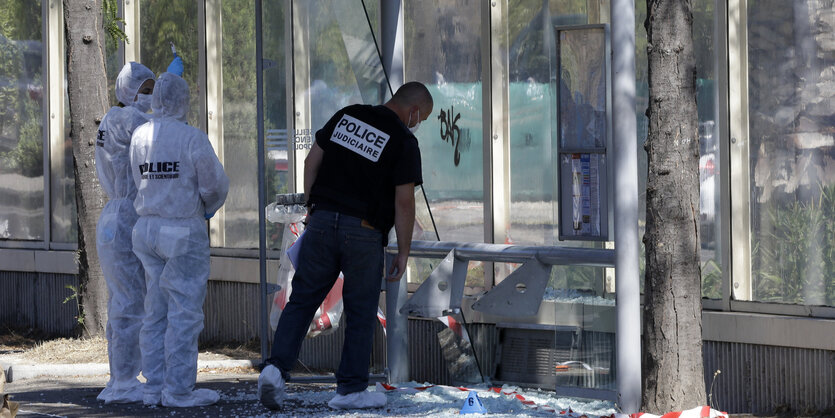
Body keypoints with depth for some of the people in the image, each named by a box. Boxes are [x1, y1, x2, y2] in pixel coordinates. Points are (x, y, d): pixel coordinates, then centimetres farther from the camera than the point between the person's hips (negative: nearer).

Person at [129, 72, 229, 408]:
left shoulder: (139, 137, 4)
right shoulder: (191, 138, -14)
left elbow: (141, 181, 8)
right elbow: (215, 184, -11)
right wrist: (209, 206, 11)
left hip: (147, 227, 6)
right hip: (185, 234, -6)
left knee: (156, 312, 11)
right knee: (184, 312, -2)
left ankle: (155, 387, 12)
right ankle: (179, 390, -1)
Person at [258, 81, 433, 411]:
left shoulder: (347, 116, 8)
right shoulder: (404, 142, -7)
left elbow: (312, 159, 10)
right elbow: (404, 201, -10)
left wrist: (311, 205, 19)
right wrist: (403, 253, -3)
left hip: (323, 220, 4)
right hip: (364, 233, -4)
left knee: (302, 300, 8)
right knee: (361, 312, 8)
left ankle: (277, 368, -8)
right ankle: (351, 390, 11)